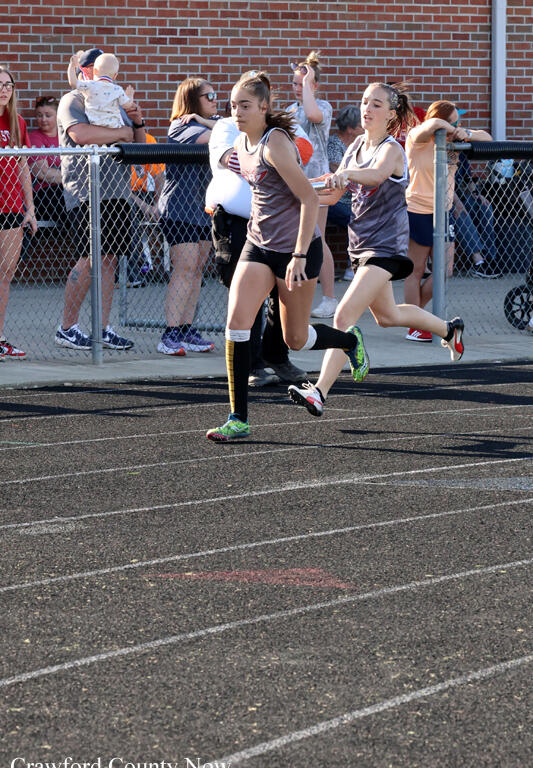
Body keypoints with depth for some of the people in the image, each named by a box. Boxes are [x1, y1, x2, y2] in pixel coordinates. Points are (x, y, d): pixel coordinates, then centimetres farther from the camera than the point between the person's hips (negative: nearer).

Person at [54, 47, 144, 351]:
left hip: (118, 191, 7)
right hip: (87, 192, -7)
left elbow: (138, 146, 26)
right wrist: (121, 132, -8)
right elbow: (81, 134, -20)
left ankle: (103, 329, 6)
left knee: (110, 258, 4)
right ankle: (67, 328, -3)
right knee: (90, 260, -10)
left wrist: (138, 122, 6)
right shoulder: (73, 101, 0)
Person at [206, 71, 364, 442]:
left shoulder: (275, 144, -21)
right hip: (259, 245, 7)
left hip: (297, 247, -7)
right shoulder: (242, 144, 4)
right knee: (237, 321, -11)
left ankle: (351, 342, 40)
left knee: (296, 339, 7)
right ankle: (238, 419, -8)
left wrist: (300, 255, -26)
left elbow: (310, 199, -24)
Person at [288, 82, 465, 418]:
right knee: (387, 315, 26)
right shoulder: (356, 147, 8)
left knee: (345, 316, -20)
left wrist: (346, 173, -58)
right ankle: (449, 329, 51)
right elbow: (333, 194, 12)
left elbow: (377, 175, -41)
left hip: (386, 245, -9)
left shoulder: (391, 149, -16)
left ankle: (319, 392, -26)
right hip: (362, 242, 9)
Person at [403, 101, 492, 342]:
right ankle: (415, 327, 4)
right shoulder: (419, 138, -11)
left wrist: (465, 134, -12)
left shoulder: (451, 140, 7)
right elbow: (432, 125, -34)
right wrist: (453, 130, -16)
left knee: (445, 269, 5)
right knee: (416, 270, -1)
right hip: (417, 211, -7)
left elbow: (487, 138, 8)